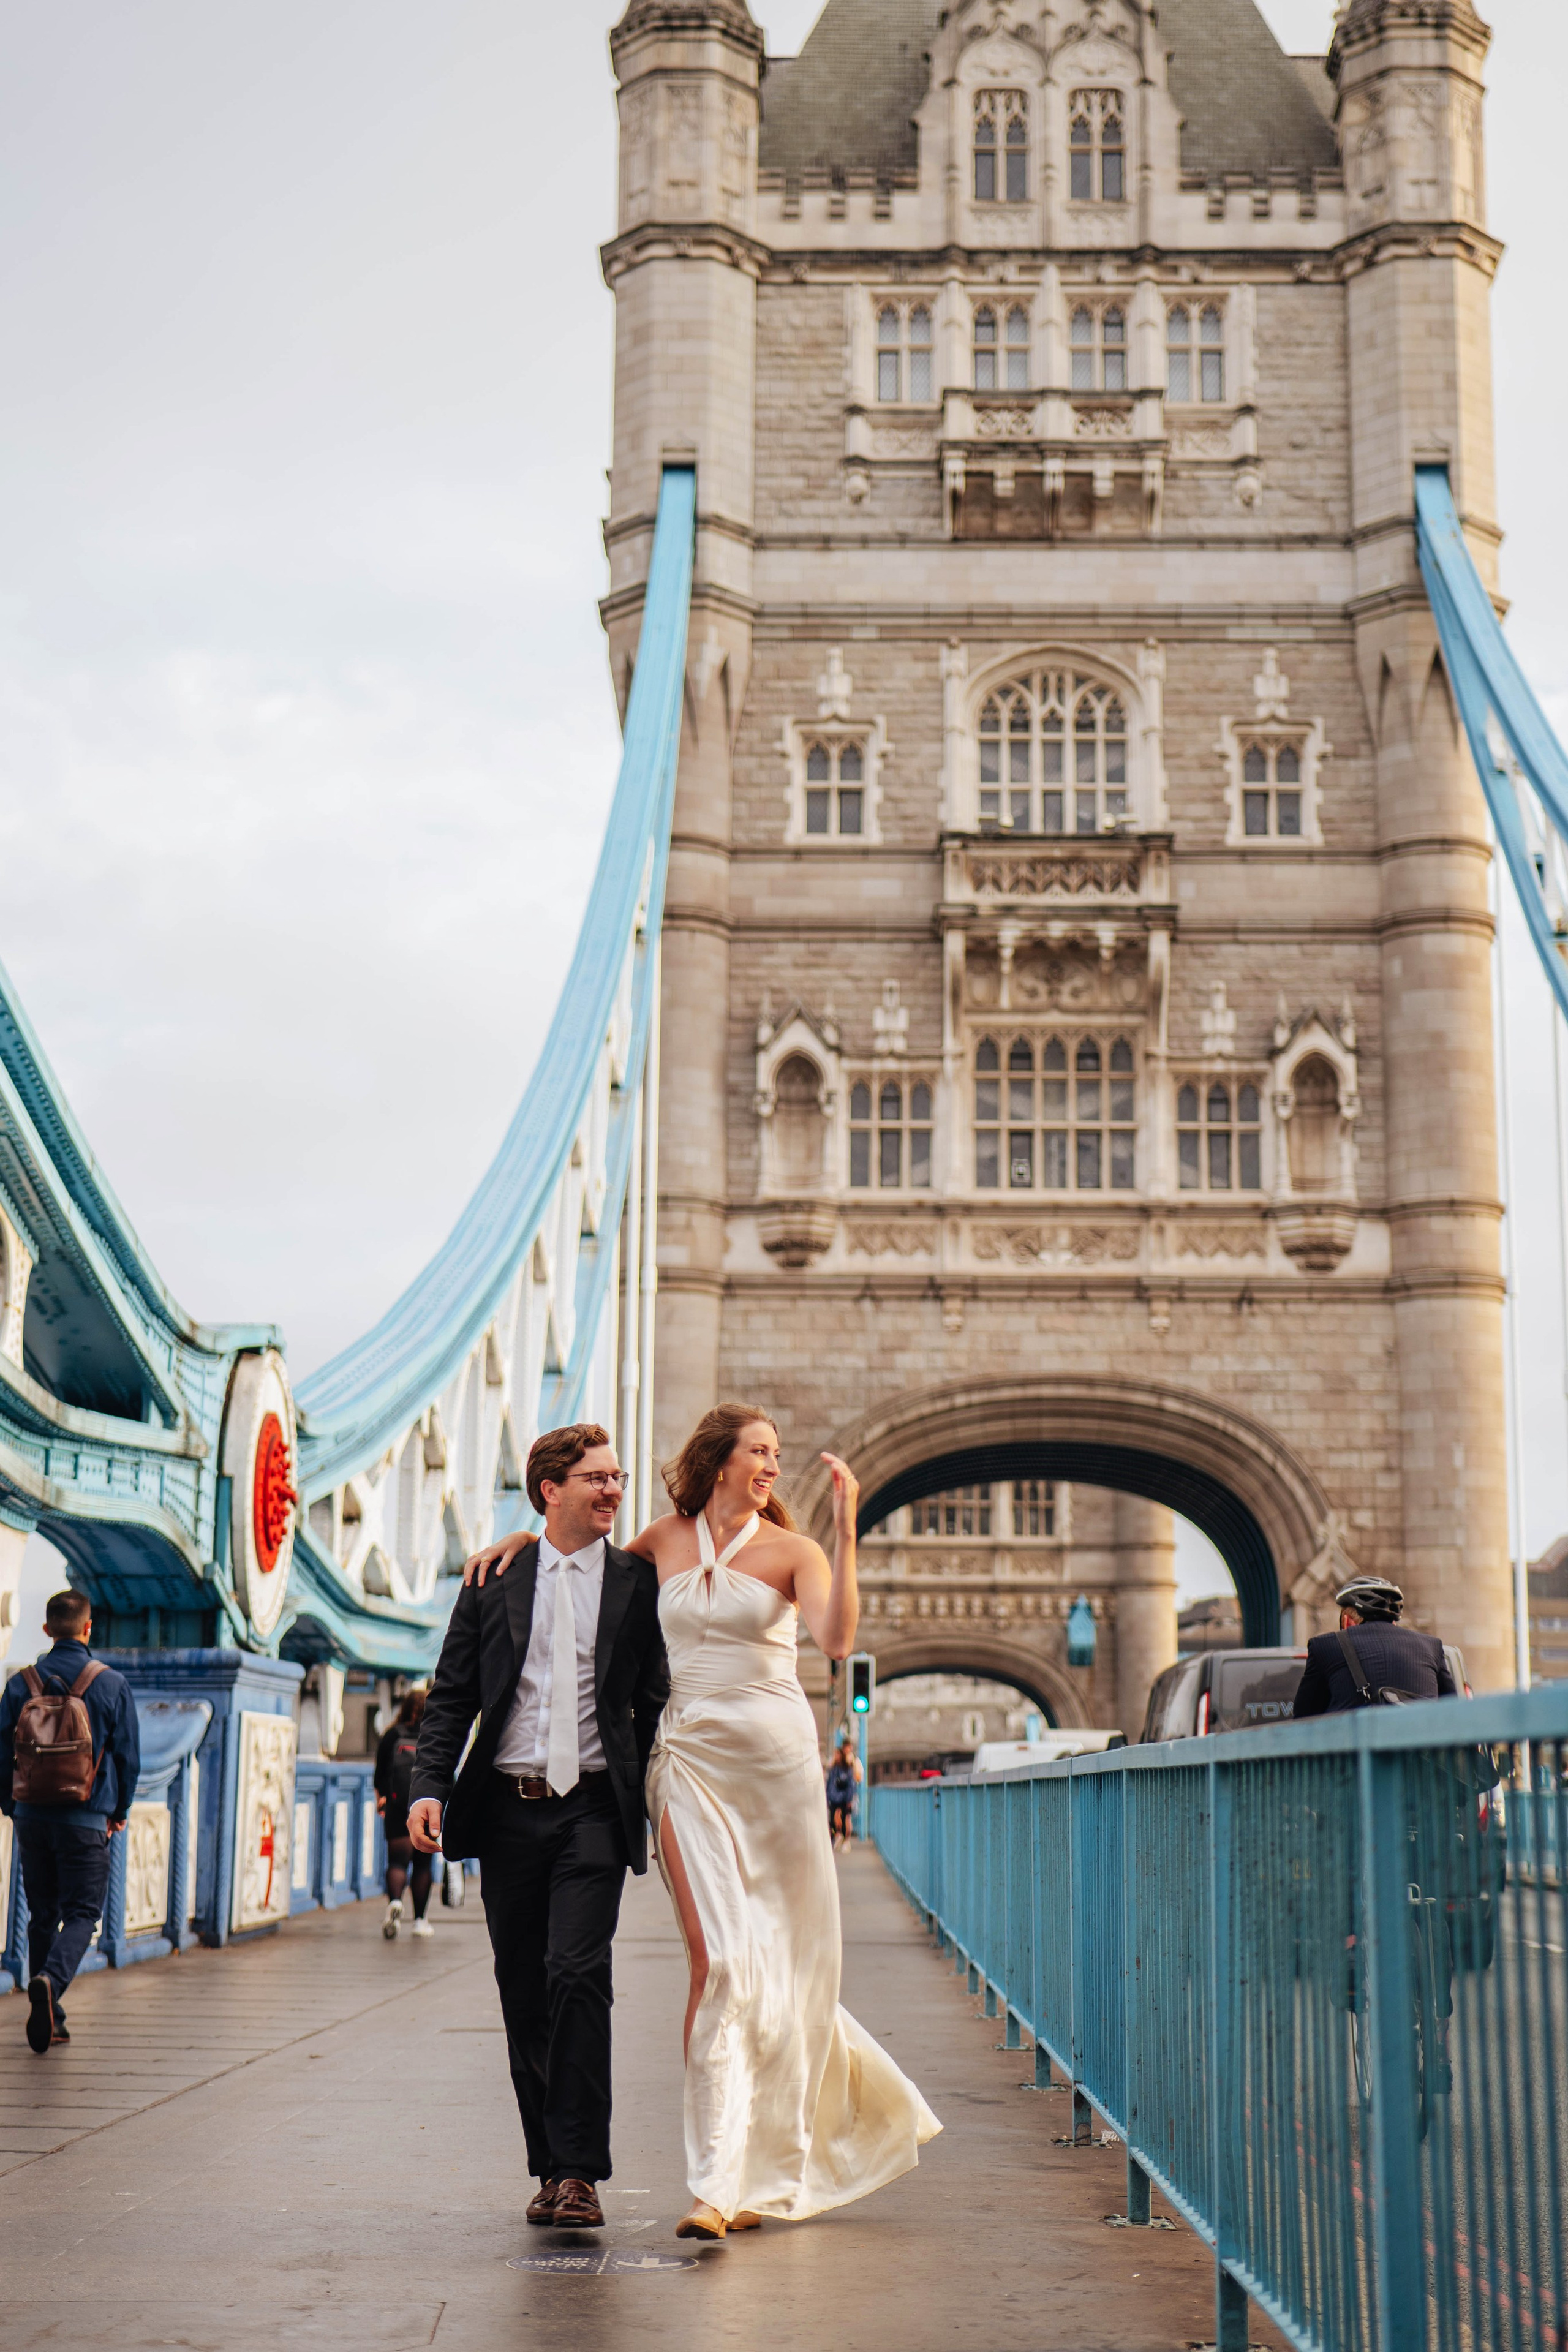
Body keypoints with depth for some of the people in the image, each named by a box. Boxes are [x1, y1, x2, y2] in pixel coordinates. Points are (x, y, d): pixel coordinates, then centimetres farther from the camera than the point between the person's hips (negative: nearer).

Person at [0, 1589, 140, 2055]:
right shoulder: (111, 1684, -6)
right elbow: (128, 1754, -1)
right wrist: (120, 1811, 13)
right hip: (86, 1820, -3)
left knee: (43, 1914, 13)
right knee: (82, 1913, 3)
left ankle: (47, 2020, 15)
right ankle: (50, 1981, -24)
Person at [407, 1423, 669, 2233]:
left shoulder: (638, 1582, 5)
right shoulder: (495, 1581, 8)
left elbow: (656, 1702, 5)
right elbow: (451, 1695, 8)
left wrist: (658, 1806, -3)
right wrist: (430, 1785, -6)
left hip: (594, 1809, -2)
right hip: (508, 1809, 3)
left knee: (577, 1974, -16)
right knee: (524, 1992, 7)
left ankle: (579, 2171, -11)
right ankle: (550, 2167, 20)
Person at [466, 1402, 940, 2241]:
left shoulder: (790, 1551, 2)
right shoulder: (665, 1542, 9)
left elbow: (838, 1638, -16)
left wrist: (846, 1531, -21)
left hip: (773, 1754, -1)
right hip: (689, 1756, 1)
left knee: (782, 1956, 4)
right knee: (718, 1958, -10)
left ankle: (760, 2175, 22)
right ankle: (720, 2180, -9)